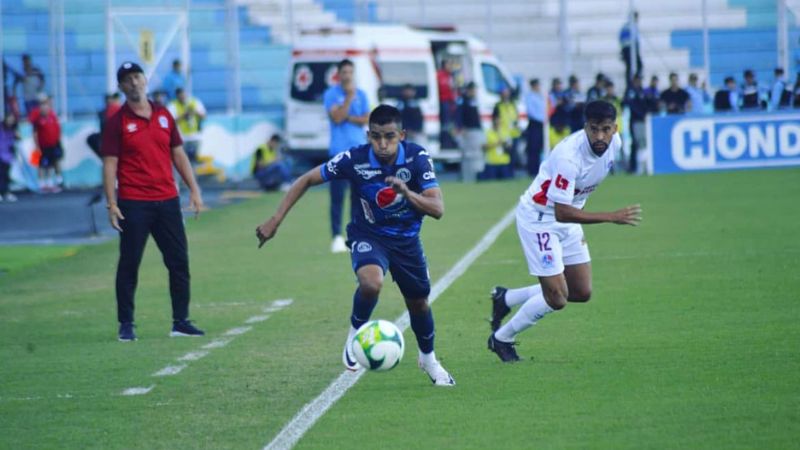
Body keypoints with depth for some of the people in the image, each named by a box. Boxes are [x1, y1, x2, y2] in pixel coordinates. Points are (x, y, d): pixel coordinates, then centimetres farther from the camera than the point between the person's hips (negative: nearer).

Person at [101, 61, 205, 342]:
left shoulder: (163, 115, 11)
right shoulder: (118, 122, -2)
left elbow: (178, 154, 15)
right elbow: (110, 164, -4)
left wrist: (194, 190, 10)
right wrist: (111, 204, -12)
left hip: (167, 200, 4)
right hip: (134, 204, -4)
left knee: (179, 262, 4)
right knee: (129, 265, -1)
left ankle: (181, 322, 11)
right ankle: (126, 325, 5)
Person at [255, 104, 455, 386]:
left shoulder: (417, 158, -23)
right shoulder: (355, 160, -25)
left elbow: (438, 209, -27)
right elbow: (306, 180, -12)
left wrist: (407, 193, -45)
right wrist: (275, 221, -17)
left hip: (406, 239, 2)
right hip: (368, 235, -2)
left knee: (418, 302, 16)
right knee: (371, 282, -33)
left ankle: (428, 359, 46)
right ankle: (356, 333, -2)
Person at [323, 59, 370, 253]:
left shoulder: (361, 94, 11)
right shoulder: (331, 94, 1)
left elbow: (366, 119, 2)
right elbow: (336, 117, -12)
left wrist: (348, 118, -9)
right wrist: (349, 97, -14)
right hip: (339, 151, -3)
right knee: (337, 195, -6)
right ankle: (337, 237, -5)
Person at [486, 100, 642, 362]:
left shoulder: (614, 143, -8)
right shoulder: (569, 156, -33)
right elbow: (561, 212, -35)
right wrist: (612, 217, -37)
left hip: (568, 220, 8)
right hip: (538, 219, -8)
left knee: (582, 293, 7)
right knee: (556, 299, -11)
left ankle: (506, 298, 24)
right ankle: (501, 339, 13)